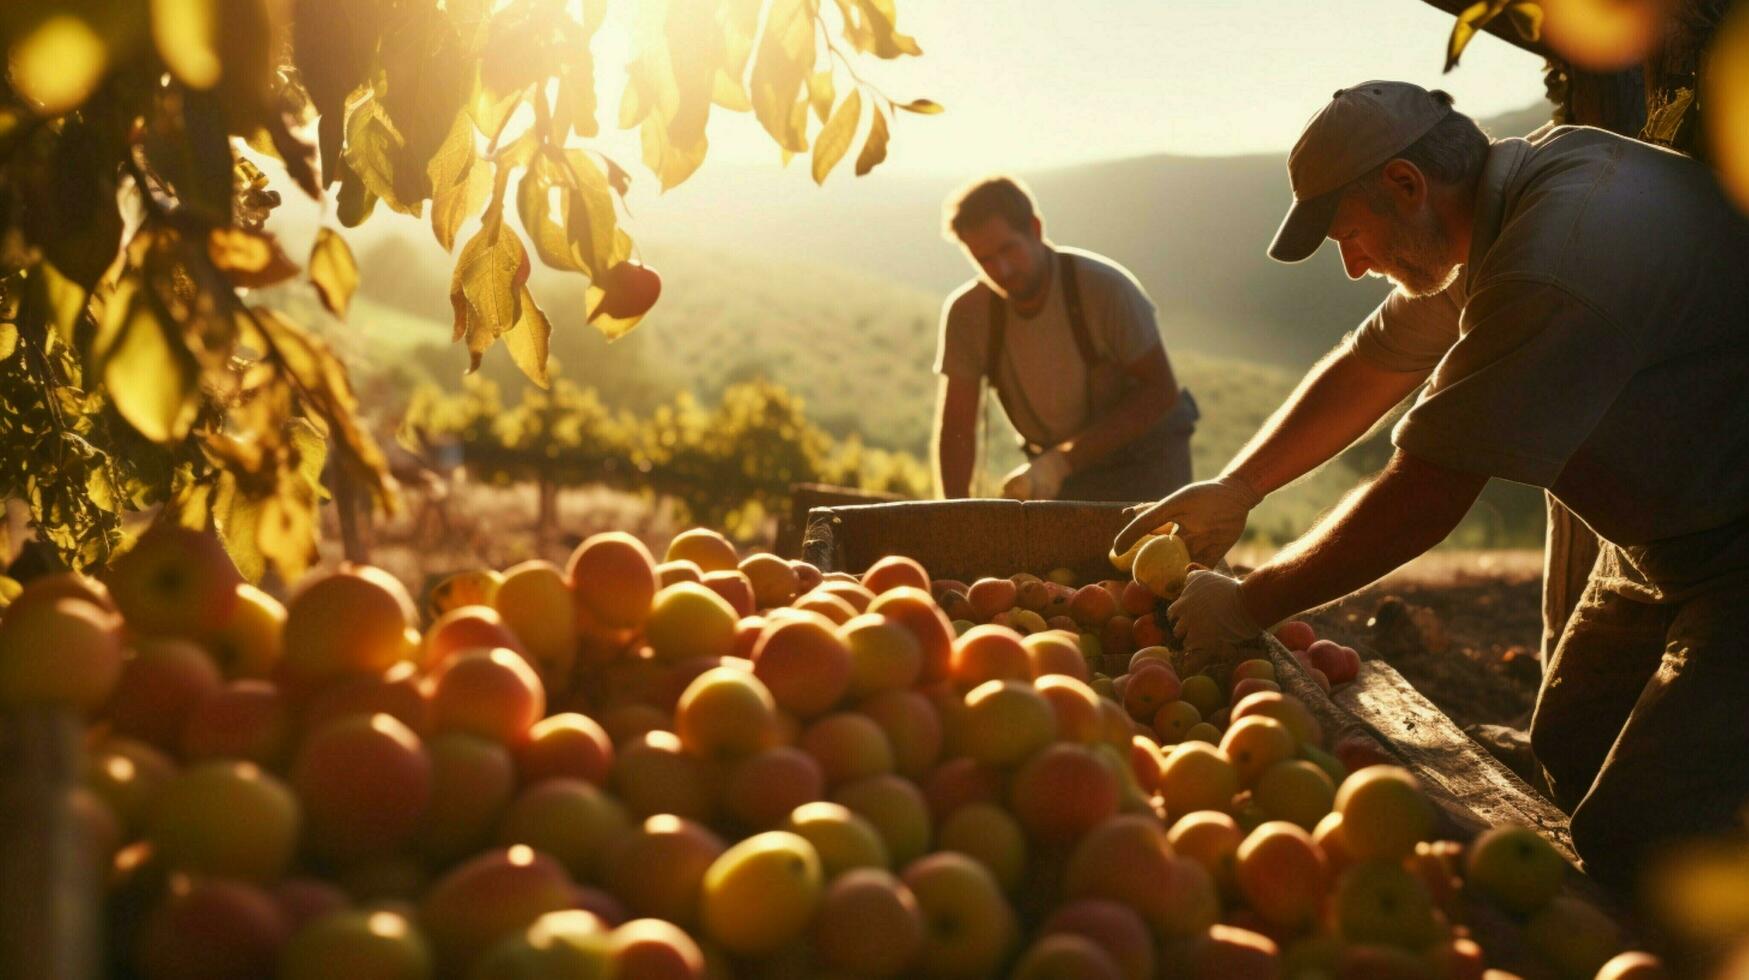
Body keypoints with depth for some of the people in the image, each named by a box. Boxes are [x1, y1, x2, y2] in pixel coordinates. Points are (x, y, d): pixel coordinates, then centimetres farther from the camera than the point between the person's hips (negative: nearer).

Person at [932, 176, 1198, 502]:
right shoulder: (966, 312, -16)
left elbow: (1160, 391, -19)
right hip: (1058, 473, 4)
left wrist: (1061, 462, -26)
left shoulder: (1106, 288, -25)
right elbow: (955, 426, -13)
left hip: (1145, 460, -3)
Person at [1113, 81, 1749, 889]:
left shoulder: (1557, 261, -31)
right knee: (1568, 758, 11)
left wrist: (1247, 605, -15)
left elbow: (1420, 504, -27)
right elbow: (1366, 368, 13)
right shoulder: (1498, 209, 1)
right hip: (1659, 537, 10)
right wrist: (1235, 488, 5)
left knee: (1633, 845, -14)